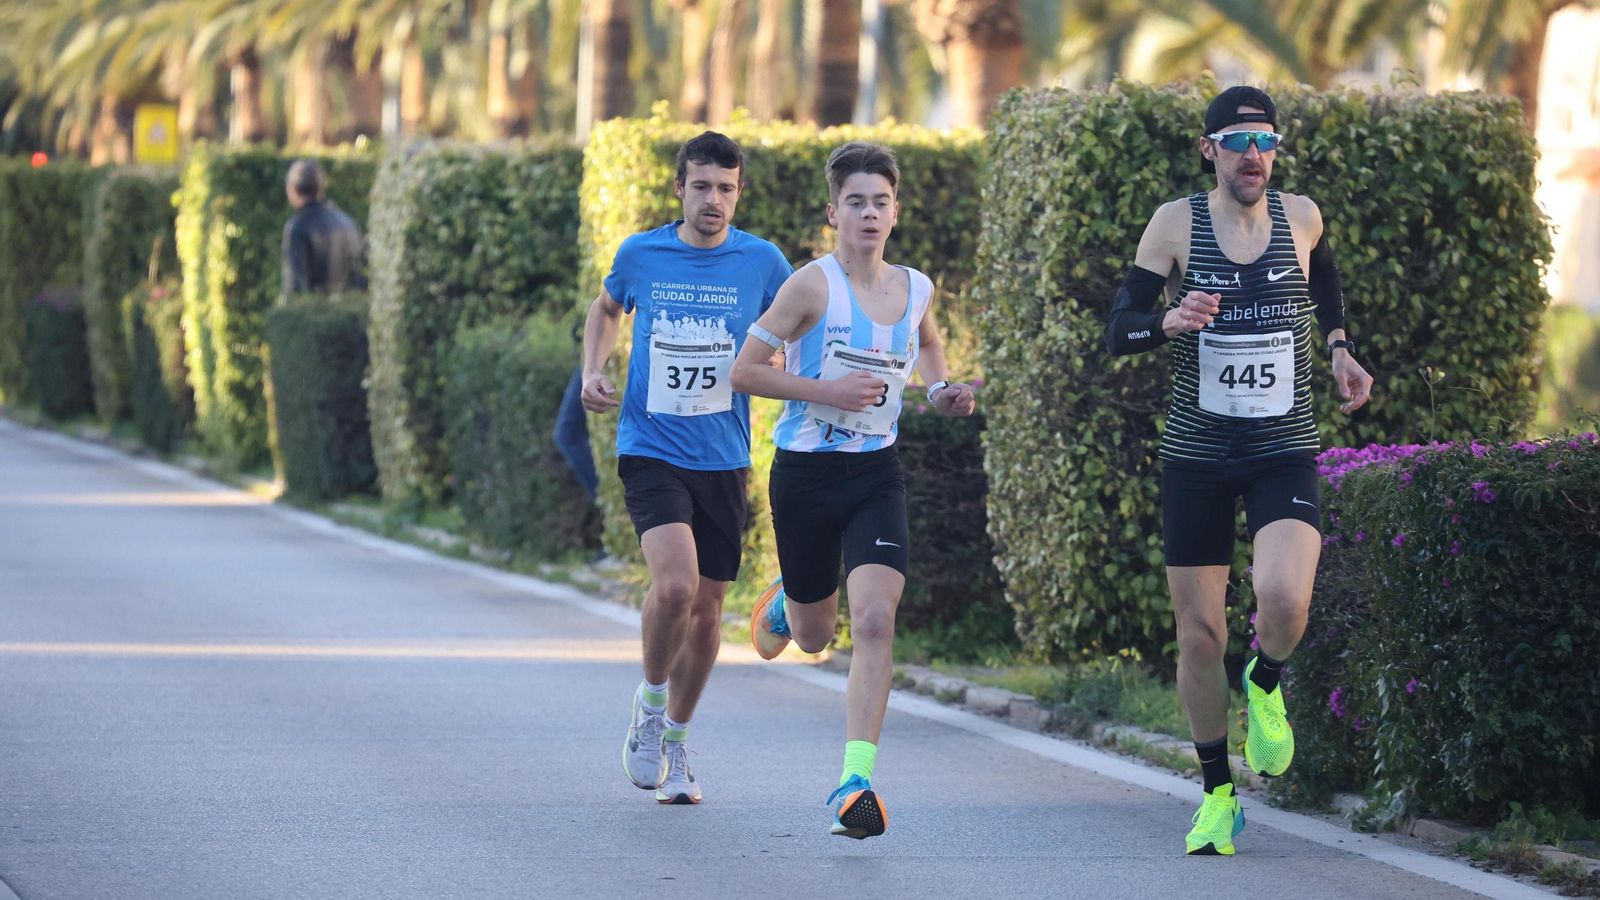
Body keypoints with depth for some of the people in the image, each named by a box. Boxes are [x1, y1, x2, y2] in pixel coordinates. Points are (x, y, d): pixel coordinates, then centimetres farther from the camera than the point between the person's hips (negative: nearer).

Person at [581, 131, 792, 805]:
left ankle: (675, 739, 28)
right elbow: (606, 309, 20)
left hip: (724, 459, 2)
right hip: (650, 450, -2)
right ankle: (650, 701, 3)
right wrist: (592, 373, 4)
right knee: (674, 583, -23)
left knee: (706, 607, 8)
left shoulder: (761, 262, -1)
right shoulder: (640, 255, -1)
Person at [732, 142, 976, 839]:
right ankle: (784, 601, 52)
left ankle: (857, 779, -18)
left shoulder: (915, 289, 3)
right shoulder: (813, 285, -12)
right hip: (806, 473, -2)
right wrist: (826, 391, -19)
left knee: (874, 618, -18)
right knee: (814, 635, 12)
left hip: (877, 475, 2)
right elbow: (744, 370, -11)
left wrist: (940, 390, 9)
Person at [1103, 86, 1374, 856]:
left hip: (1285, 453, 0)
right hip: (1197, 456, 0)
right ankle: (1218, 796, 21)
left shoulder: (1300, 217, 1)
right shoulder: (1178, 223, -6)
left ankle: (1266, 686, 10)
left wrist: (1339, 347, 14)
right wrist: (1168, 321, -29)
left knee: (1284, 598, -25)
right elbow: (1118, 332, -8)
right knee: (1200, 635, 4)